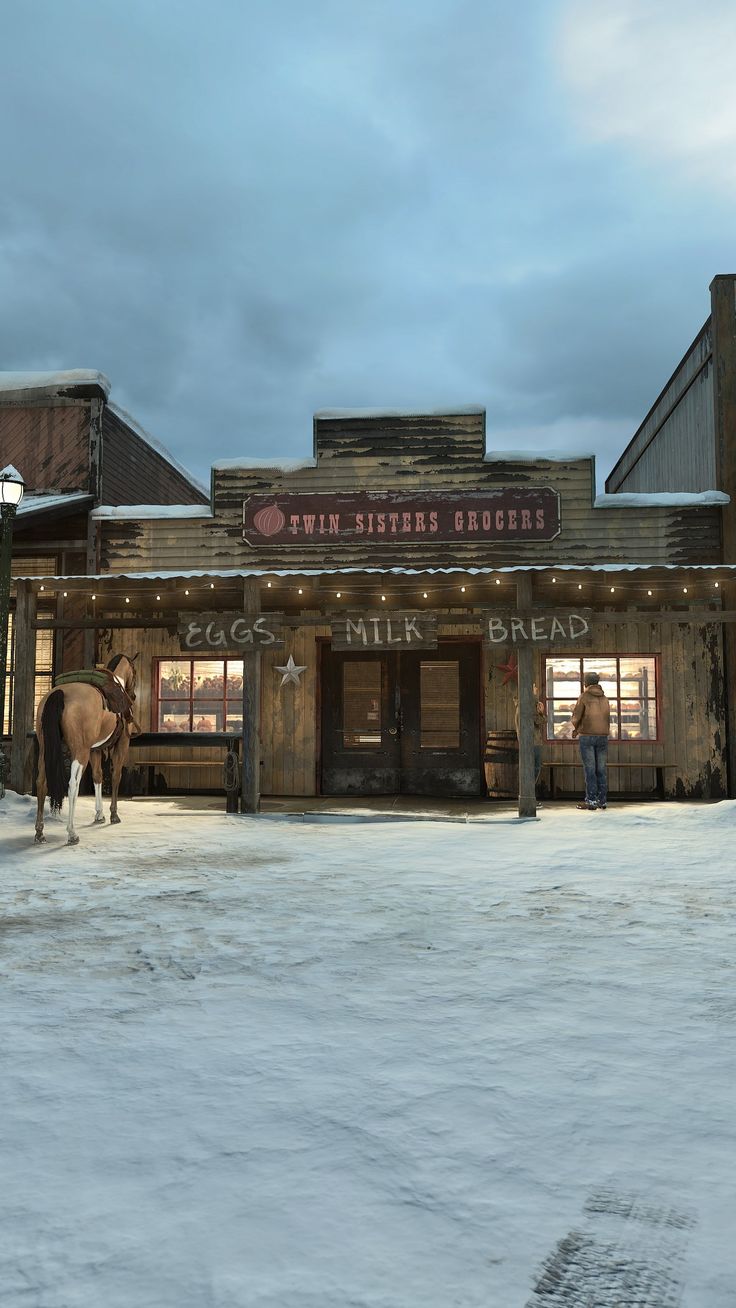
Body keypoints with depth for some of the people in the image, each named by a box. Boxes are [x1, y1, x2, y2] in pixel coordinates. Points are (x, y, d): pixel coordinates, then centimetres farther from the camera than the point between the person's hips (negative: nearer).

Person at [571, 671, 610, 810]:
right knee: (601, 770, 6)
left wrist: (576, 728, 16)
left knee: (590, 770, -5)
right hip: (603, 736, 5)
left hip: (587, 736, -5)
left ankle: (591, 801, -8)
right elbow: (607, 721, 17)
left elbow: (576, 718, -8)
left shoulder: (584, 697, -4)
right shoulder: (604, 699, 12)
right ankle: (602, 800, 6)